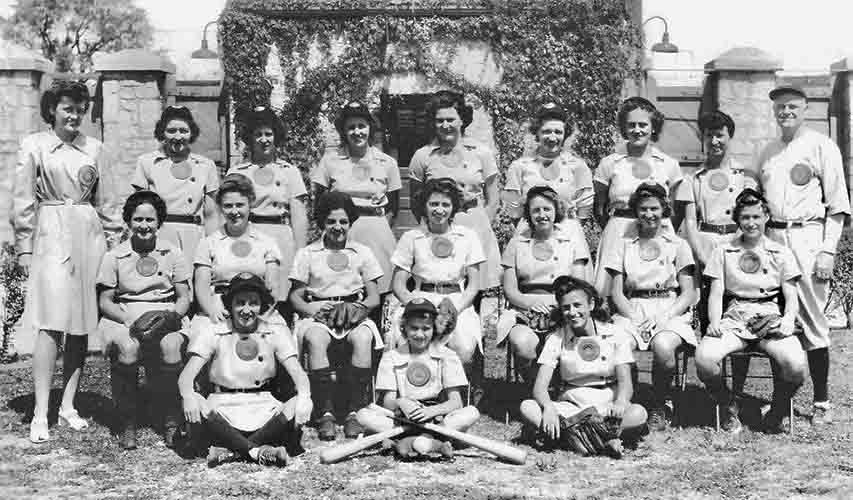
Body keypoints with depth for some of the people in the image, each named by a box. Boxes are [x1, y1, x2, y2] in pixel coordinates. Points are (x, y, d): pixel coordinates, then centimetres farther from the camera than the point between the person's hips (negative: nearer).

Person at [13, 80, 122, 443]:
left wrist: (116, 240, 12)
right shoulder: (34, 146, 3)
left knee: (82, 325, 3)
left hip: (89, 236, 4)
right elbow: (22, 201, 1)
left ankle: (68, 406, 12)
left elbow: (105, 202, 16)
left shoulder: (93, 148, 12)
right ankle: (40, 415, -10)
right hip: (51, 236, -4)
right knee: (51, 323, -11)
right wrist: (24, 247, -3)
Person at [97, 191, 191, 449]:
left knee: (171, 346, -34)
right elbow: (105, 301, 4)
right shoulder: (114, 256, 6)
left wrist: (173, 316, -14)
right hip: (124, 316, 0)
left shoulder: (173, 254, 9)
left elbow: (184, 297, 9)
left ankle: (171, 422, -17)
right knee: (128, 348, -35)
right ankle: (126, 424, -19)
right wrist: (130, 320, -14)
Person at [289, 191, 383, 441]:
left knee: (363, 338, -35)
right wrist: (313, 310, -13)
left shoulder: (362, 253, 17)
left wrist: (357, 308, -11)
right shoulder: (307, 254, 15)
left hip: (355, 315, 1)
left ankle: (353, 412, -32)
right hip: (318, 313, 0)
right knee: (316, 339, -36)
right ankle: (326, 413, -34)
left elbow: (374, 297, 11)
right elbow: (296, 295, 9)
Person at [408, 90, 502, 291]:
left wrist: (480, 227, 0)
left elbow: (492, 201, 8)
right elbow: (414, 202, 9)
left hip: (477, 230, 0)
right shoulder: (423, 156, 3)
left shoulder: (481, 153, 4)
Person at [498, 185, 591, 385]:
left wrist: (555, 303, -16)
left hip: (562, 313, -1)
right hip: (524, 313, 1)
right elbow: (510, 290, 8)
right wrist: (530, 302, -13)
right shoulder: (517, 243, 15)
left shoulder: (574, 239, 12)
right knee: (522, 344, -34)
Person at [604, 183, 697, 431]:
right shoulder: (623, 245, 16)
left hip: (670, 311, -1)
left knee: (663, 346, -36)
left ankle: (658, 408, -13)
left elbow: (689, 293, 6)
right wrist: (634, 318, -10)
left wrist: (665, 317, -12)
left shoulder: (678, 245, 12)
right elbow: (616, 292, 9)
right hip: (631, 311, 1)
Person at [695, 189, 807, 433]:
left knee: (796, 365, -32)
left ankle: (777, 412, 0)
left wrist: (788, 319, -12)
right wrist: (714, 321, -12)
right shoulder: (723, 251, 15)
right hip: (734, 317, 0)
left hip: (770, 316, 0)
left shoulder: (781, 253, 16)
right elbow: (715, 294, 8)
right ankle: (729, 408, -3)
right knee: (704, 358, -32)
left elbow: (791, 297, 10)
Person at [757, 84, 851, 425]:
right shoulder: (767, 153, 18)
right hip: (771, 238, 5)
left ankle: (822, 401, 2)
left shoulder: (821, 146, 2)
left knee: (813, 319, -5)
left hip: (808, 236, -5)